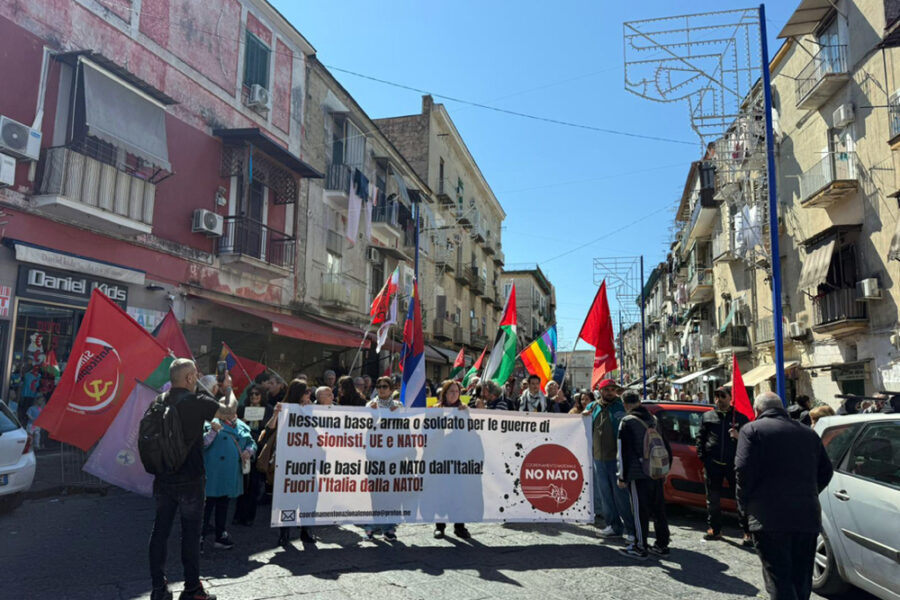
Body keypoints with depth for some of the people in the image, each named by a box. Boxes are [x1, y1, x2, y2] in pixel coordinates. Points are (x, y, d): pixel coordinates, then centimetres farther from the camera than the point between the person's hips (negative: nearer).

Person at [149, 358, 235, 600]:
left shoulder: (159, 401, 2)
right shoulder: (196, 401, -17)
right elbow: (229, 411, -8)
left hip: (163, 478, 6)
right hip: (190, 480, -6)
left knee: (160, 531, 11)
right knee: (190, 534, 5)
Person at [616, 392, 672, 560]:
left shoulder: (627, 422, -10)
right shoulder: (653, 420, 11)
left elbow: (624, 452, -13)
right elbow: (666, 448, 18)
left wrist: (622, 477, -7)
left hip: (639, 475, -7)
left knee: (640, 511, 0)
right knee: (659, 509, 14)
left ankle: (640, 547, 7)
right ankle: (662, 545, 22)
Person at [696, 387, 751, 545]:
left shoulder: (741, 418, 8)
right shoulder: (707, 417, 11)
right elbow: (700, 439, 11)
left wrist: (739, 436, -11)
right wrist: (702, 460, 3)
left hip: (734, 463, -1)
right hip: (713, 464, 2)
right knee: (713, 499, 8)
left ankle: (747, 533, 6)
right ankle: (715, 529, 19)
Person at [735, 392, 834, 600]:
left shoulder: (752, 430, -4)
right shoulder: (809, 433, 15)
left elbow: (744, 470, -13)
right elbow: (826, 471, 16)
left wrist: (744, 503, 0)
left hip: (769, 518, -6)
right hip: (808, 517, 6)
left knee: (779, 581, -4)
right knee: (801, 581, 17)